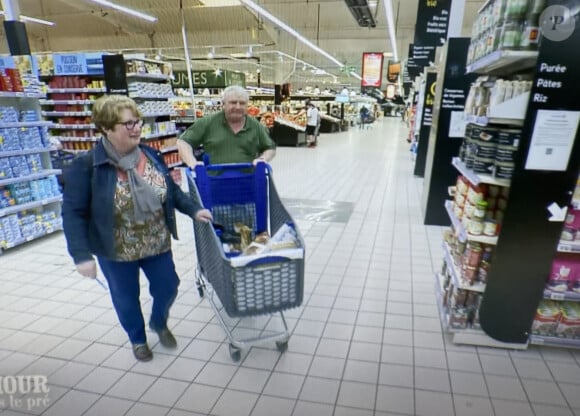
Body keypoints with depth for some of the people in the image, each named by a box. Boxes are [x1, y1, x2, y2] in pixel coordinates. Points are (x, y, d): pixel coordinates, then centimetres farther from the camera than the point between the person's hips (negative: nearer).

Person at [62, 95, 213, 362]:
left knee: (168, 287, 15)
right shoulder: (86, 166, -18)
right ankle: (137, 338, 45)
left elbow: (171, 190, 6)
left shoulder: (151, 156, -4)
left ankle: (159, 323, 47)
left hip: (157, 244, 4)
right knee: (126, 298, 16)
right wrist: (82, 255, -20)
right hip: (116, 251, -3)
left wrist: (194, 210, -7)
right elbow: (74, 213, -16)